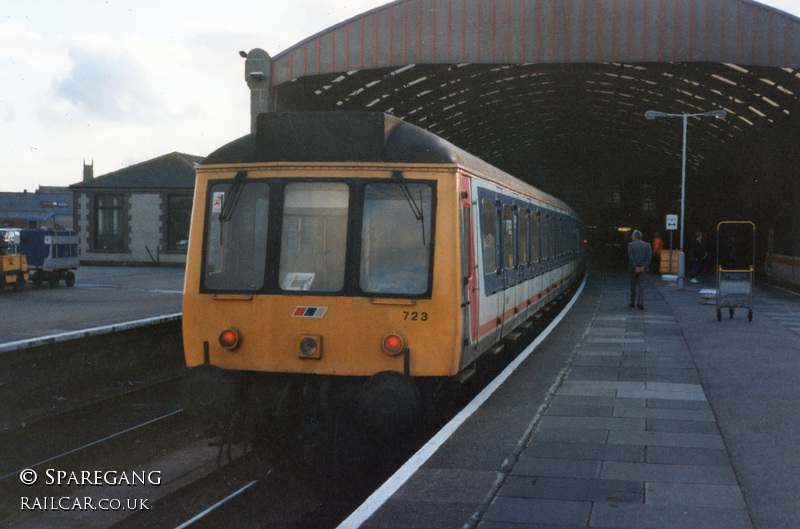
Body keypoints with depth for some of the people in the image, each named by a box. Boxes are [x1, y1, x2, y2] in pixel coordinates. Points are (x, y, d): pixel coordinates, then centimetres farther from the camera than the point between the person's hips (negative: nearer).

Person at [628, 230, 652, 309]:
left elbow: (630, 257, -11)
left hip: (633, 270, -1)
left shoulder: (630, 245, -3)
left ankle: (633, 303, 21)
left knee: (633, 287, 12)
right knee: (641, 287, 2)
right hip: (643, 270, 1)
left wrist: (635, 267, -11)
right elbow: (649, 256, -5)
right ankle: (640, 304, -8)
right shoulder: (647, 245, 4)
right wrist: (644, 266, -9)